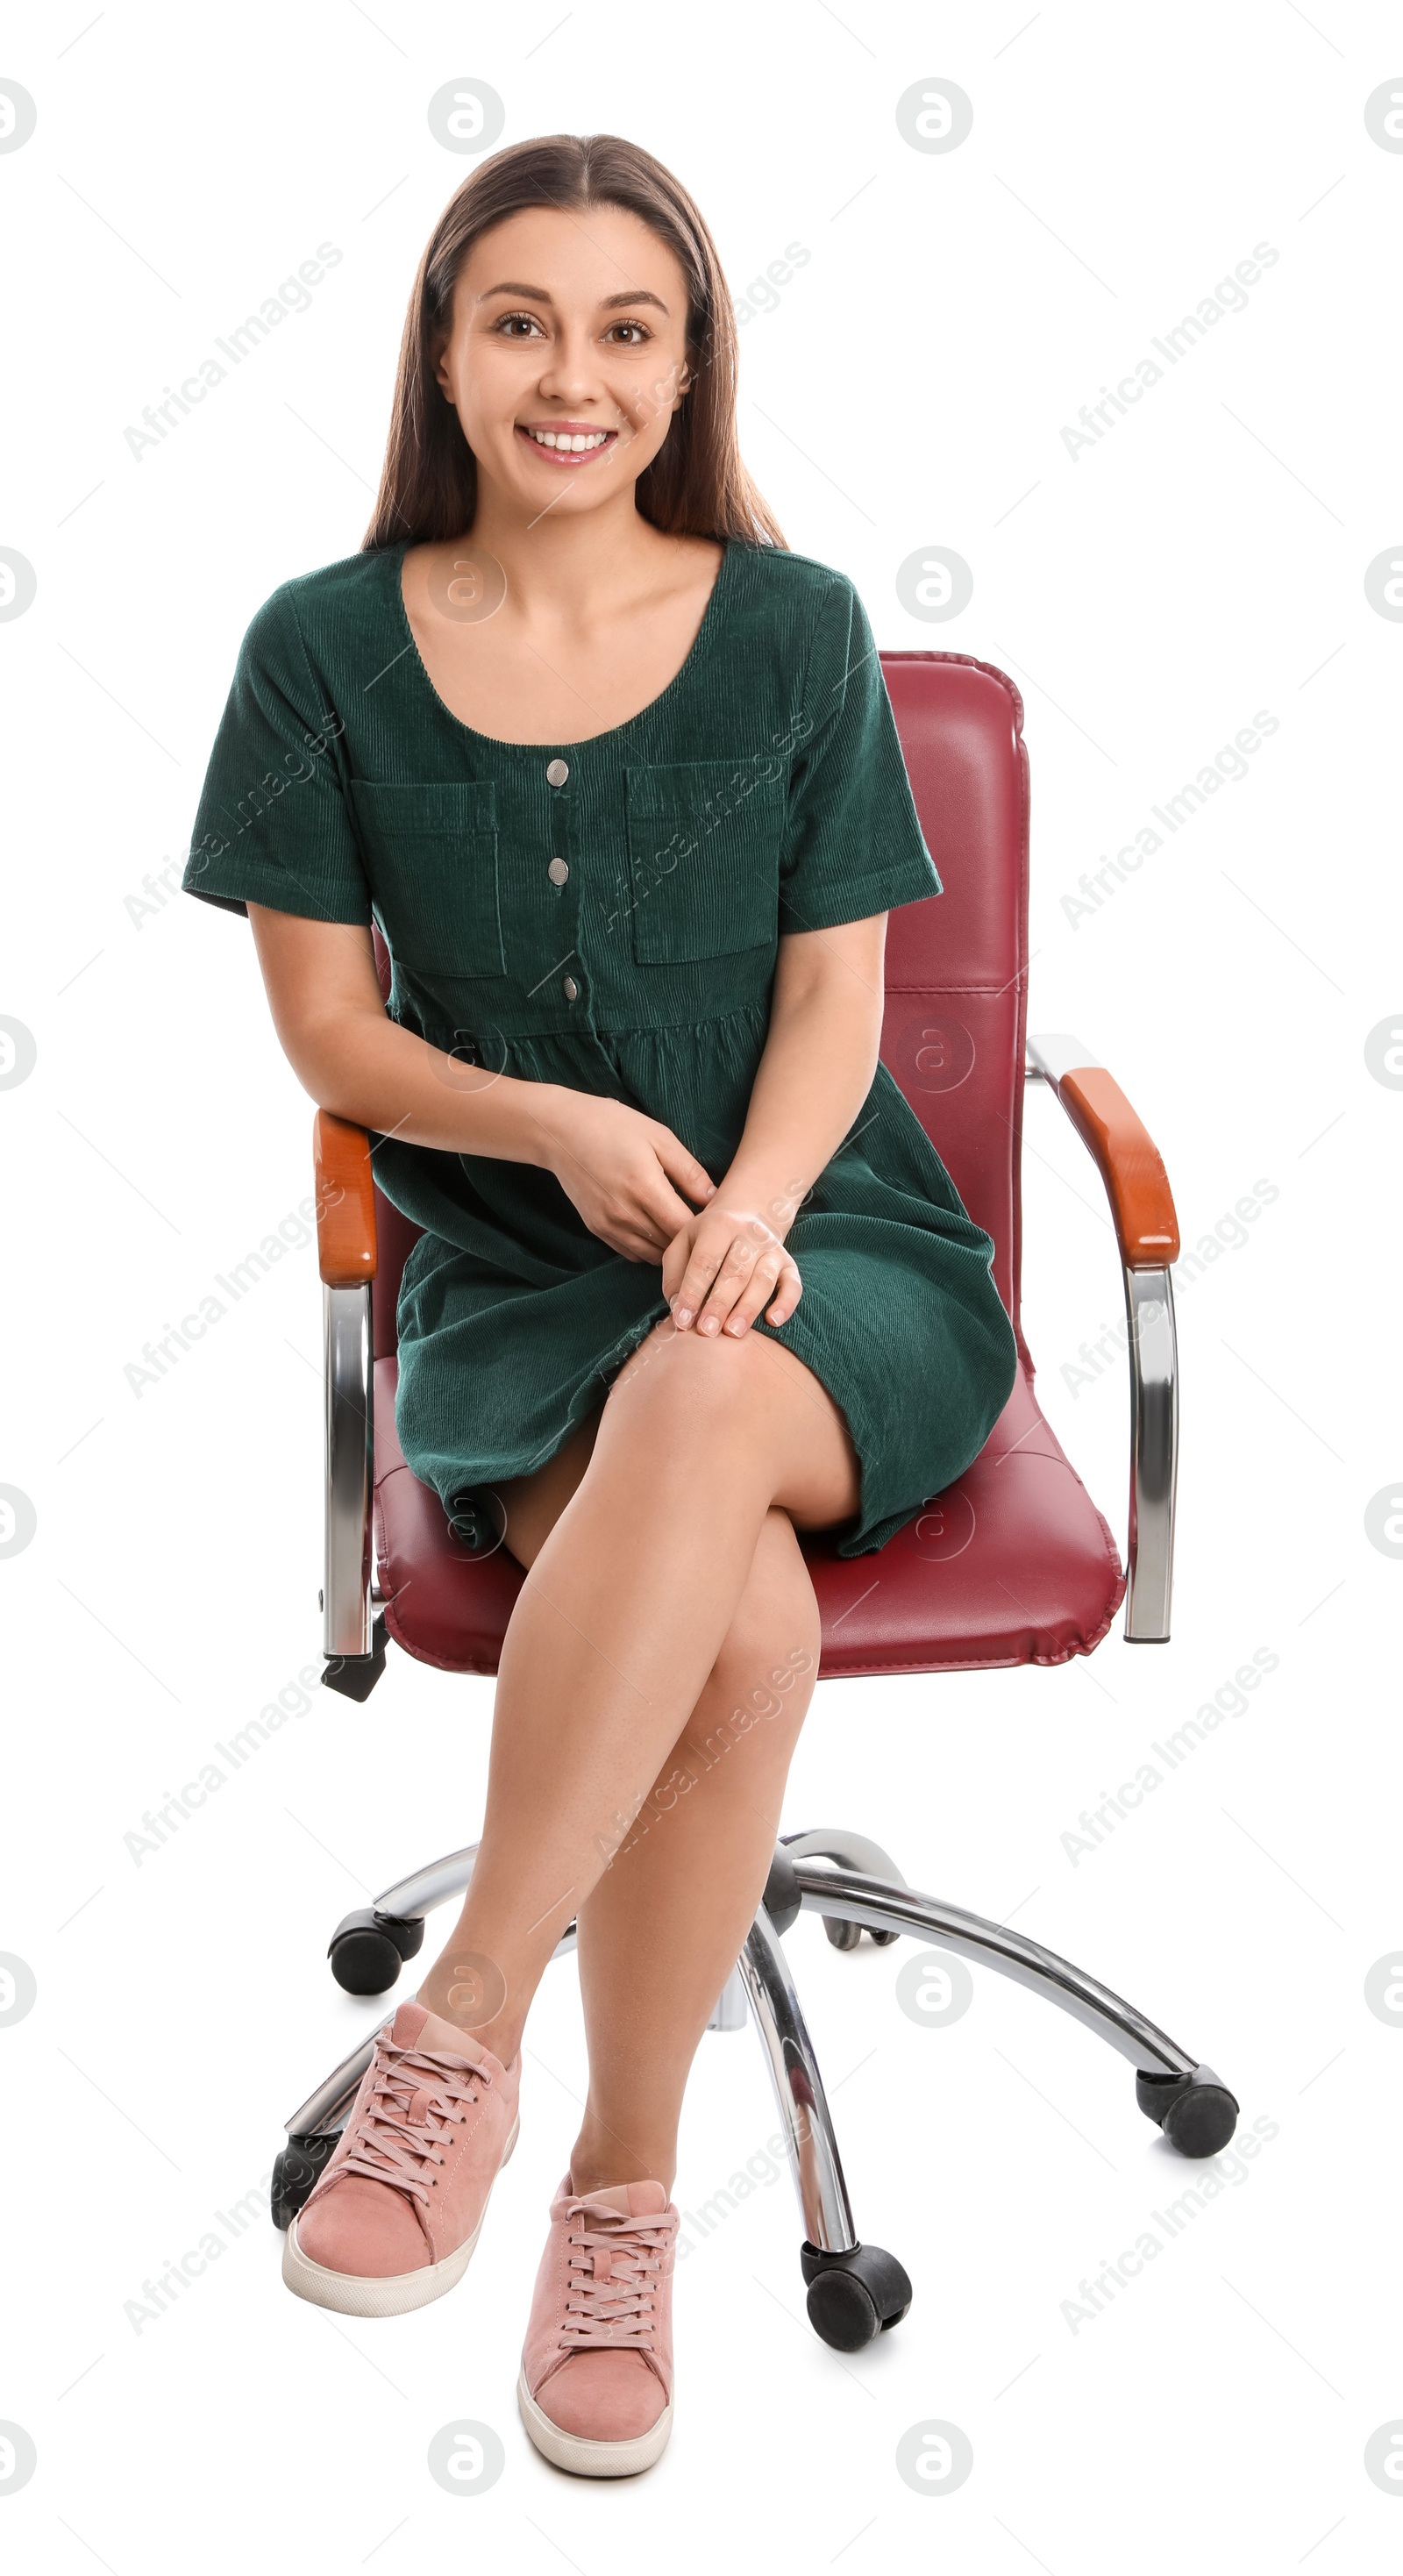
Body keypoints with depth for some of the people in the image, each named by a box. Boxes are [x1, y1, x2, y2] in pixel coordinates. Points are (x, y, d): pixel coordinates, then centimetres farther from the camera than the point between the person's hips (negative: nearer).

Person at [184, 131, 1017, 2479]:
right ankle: (624, 2204, -16)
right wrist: (551, 1121, -13)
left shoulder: (794, 630, 4)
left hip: (831, 1256, 0)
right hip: (517, 1287, 0)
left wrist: (747, 1212, -17)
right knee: (741, 1625, -33)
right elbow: (329, 1028, 5)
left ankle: (461, 2027, -26)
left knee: (699, 1407, -38)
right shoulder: (328, 649, 3)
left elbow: (834, 996, 3)